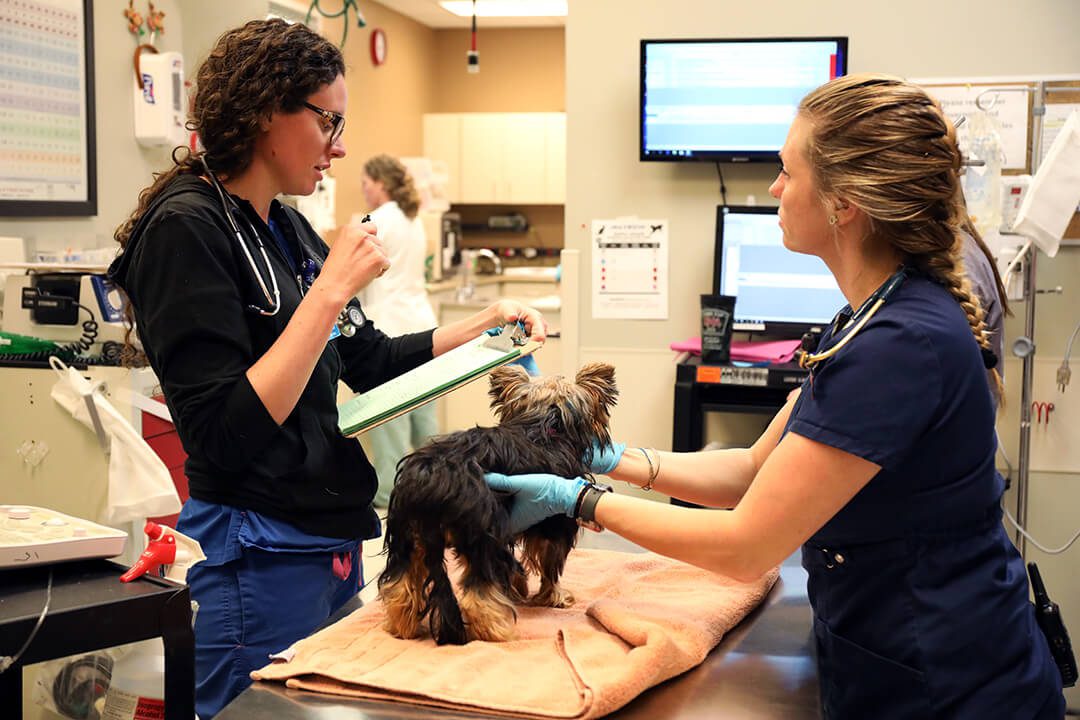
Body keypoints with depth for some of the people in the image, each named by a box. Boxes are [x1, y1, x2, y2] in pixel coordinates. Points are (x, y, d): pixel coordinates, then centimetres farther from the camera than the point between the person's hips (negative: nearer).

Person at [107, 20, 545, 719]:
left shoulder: (287, 229, 9)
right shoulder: (187, 228, -16)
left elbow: (369, 360, 20)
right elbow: (223, 435, -24)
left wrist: (484, 324, 11)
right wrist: (331, 290, -23)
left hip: (330, 546, 9)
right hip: (259, 555, -9)